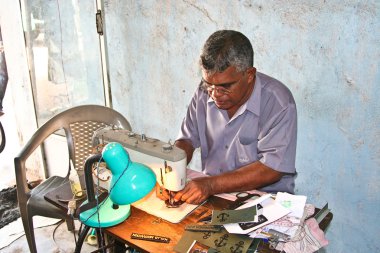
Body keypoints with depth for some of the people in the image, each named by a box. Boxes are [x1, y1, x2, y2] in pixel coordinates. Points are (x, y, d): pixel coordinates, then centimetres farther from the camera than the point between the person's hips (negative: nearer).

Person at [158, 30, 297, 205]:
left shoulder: (279, 103, -19)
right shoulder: (205, 92, -3)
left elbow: (271, 169, -22)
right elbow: (187, 140, 6)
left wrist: (211, 184, -29)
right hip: (210, 193, 4)